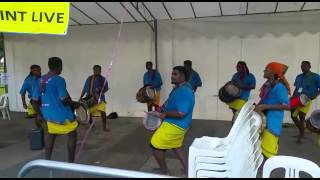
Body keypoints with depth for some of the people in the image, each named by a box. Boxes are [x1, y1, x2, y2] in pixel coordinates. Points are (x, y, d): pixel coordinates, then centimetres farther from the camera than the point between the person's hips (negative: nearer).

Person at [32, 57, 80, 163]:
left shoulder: (41, 80, 6)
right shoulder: (59, 80, -16)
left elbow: (35, 100, 11)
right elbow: (64, 100, -21)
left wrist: (40, 114, 21)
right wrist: (74, 104, -3)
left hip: (48, 115, 7)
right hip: (62, 115, -6)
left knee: (51, 135, 22)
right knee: (72, 134, 11)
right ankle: (71, 162, 15)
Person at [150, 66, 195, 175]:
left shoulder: (184, 91, -27)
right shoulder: (180, 88, 7)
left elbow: (181, 113, -32)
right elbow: (172, 102, 22)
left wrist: (165, 114, -20)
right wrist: (162, 108, 7)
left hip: (174, 125, -11)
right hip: (177, 124, 11)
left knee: (155, 145, -1)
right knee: (176, 146, 25)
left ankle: (164, 172, 16)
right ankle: (187, 169, 34)